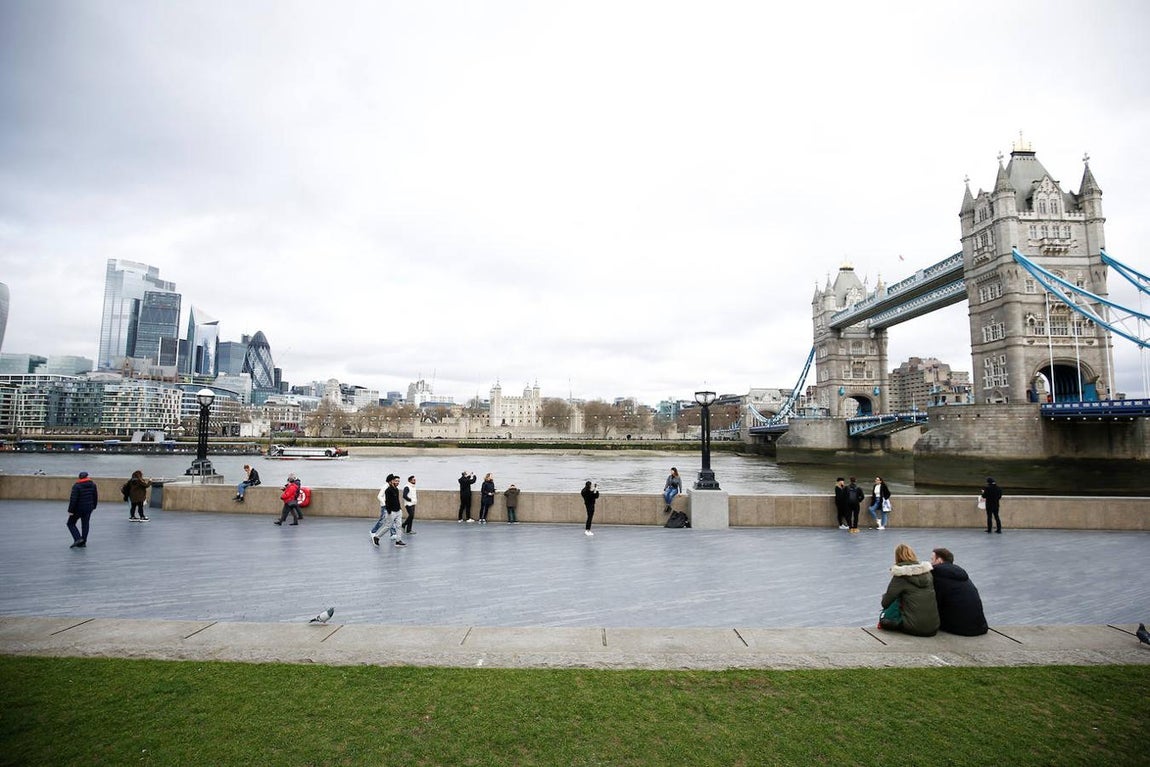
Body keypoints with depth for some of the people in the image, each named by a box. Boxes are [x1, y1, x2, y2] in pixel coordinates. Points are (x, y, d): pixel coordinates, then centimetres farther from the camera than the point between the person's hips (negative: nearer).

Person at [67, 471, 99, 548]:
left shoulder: (76, 486, -14)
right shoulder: (92, 484, 3)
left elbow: (73, 499, -16)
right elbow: (95, 497, 10)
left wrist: (70, 510, -12)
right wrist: (93, 506, 21)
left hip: (78, 509, -5)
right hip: (89, 508, 5)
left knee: (71, 523, 9)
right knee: (85, 525, 11)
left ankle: (78, 538, -6)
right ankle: (83, 542, 13)